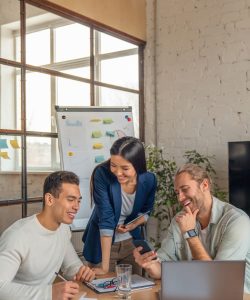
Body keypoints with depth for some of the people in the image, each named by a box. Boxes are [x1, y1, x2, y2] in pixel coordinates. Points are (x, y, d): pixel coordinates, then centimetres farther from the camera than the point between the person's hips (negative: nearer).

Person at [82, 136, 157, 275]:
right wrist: (105, 266, -28)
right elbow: (105, 219, -28)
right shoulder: (102, 174, -25)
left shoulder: (149, 180, -15)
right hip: (102, 244, -3)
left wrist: (134, 224, -16)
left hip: (131, 243, 3)